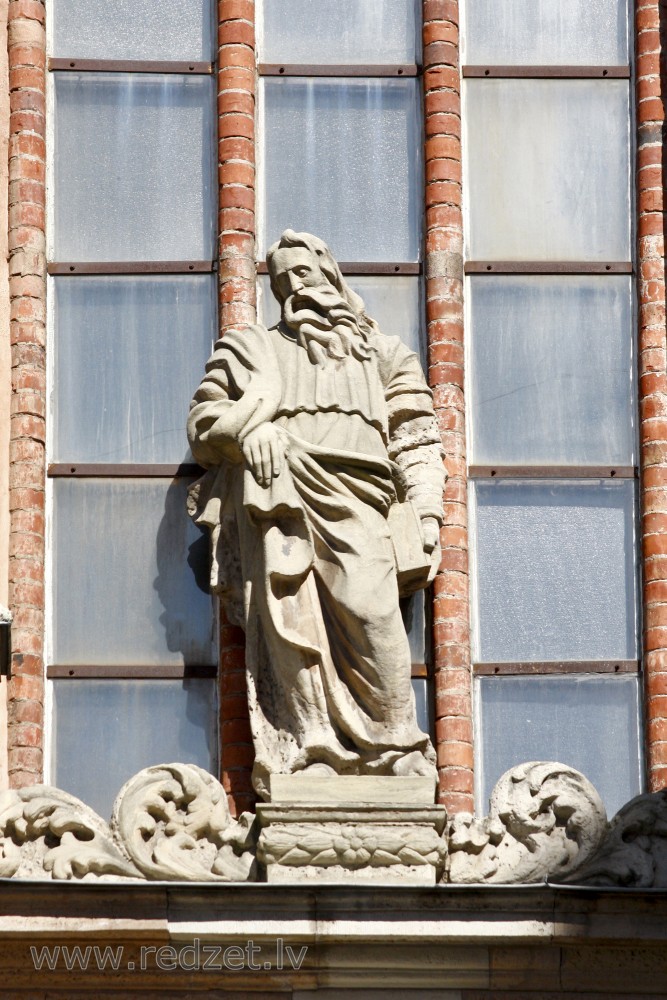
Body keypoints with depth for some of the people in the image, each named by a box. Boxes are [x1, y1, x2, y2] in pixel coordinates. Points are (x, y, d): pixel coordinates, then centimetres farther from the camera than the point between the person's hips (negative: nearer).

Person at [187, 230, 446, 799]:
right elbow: (203, 421, 21)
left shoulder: (383, 354, 28)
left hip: (353, 497, -1)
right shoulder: (250, 350, 31)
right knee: (292, 618, -15)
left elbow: (416, 438, 19)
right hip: (277, 492, 1)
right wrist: (245, 426, -1)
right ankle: (313, 753, -18)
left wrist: (427, 512, 5)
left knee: (371, 609, -22)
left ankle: (397, 748, -19)